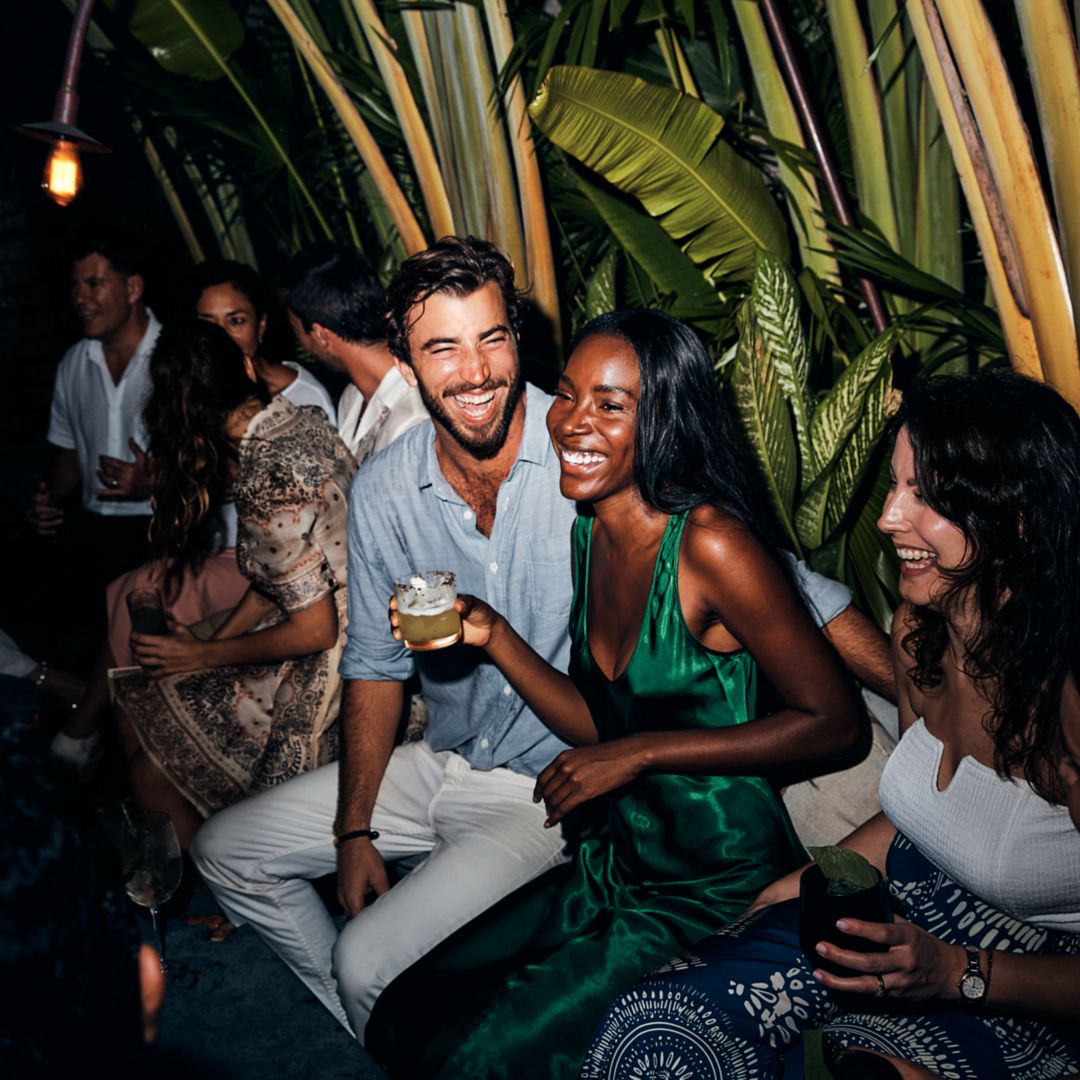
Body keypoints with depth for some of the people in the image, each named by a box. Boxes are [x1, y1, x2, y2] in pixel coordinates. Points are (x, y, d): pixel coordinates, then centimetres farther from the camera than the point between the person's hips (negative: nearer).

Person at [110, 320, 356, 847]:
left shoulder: (267, 482, -25)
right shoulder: (305, 420, 2)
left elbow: (315, 630, -20)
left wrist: (205, 655, -6)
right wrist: (211, 641, 9)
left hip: (320, 677, -9)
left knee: (151, 772, 0)